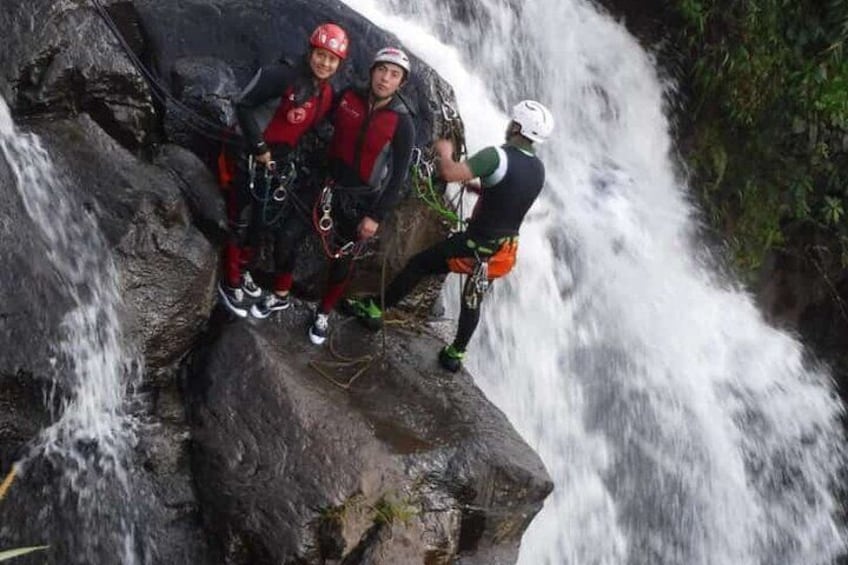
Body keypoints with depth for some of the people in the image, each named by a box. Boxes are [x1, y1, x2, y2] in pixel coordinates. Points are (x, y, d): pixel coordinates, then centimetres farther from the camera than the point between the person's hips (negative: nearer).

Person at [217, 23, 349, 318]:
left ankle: (242, 271, 38)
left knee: (263, 223, 18)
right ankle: (230, 283, 16)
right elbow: (243, 105, -20)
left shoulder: (327, 95, 2)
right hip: (254, 159, -7)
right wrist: (259, 147, -20)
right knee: (242, 223, 2)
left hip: (285, 164, 7)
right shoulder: (281, 76, -21)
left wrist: (302, 165, 8)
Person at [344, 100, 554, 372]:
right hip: (505, 251, 6)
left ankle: (373, 308, 22)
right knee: (473, 300, 25)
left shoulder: (498, 156, -22)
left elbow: (450, 173, -30)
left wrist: (445, 153, -11)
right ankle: (455, 355, 37)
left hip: (476, 244, -6)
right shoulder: (539, 170, 1)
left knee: (419, 264, 12)